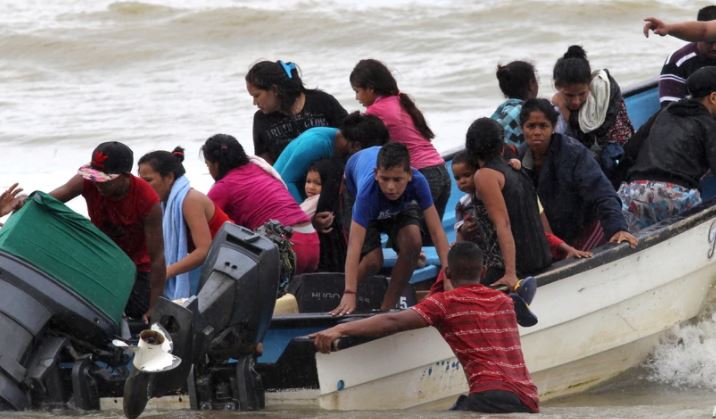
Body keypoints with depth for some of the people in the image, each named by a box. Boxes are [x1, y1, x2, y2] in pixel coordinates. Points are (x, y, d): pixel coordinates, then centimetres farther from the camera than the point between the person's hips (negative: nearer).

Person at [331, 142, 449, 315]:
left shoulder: (417, 182, -39)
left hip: (401, 204, 2)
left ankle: (387, 306, -7)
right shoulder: (367, 189, -46)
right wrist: (349, 294, -57)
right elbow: (355, 244, -50)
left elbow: (436, 231, -37)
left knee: (412, 242, -24)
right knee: (372, 261, -20)